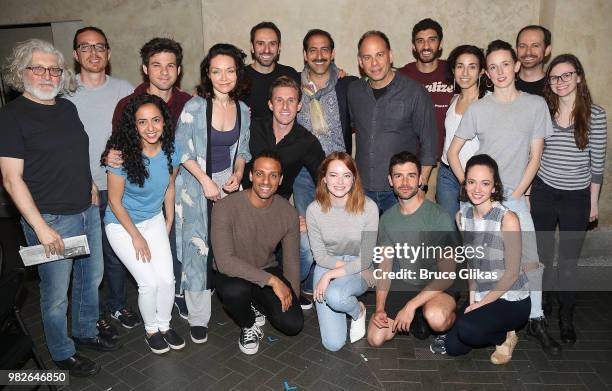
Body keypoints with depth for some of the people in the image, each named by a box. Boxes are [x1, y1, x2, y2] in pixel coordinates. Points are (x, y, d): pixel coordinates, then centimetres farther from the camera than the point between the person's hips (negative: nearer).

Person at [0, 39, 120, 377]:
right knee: (56, 293, 7)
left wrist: (89, 186, 11)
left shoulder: (67, 108, 9)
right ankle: (62, 353, 29)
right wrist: (41, 228, -18)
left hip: (87, 211, 7)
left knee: (91, 277, 19)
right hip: (51, 220, -7)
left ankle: (86, 332, 41)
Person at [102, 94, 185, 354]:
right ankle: (151, 330, 21)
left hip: (154, 220, 4)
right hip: (122, 224, -4)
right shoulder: (123, 155, -25)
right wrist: (136, 237, -10)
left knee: (167, 279, -5)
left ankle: (165, 325, 23)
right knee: (149, 283, -8)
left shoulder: (171, 152, -12)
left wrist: (169, 222, 11)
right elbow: (115, 201, -15)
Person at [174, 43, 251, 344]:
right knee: (198, 247, 1)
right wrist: (206, 181, -15)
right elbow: (182, 151, -10)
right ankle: (198, 317, 14)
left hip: (227, 181, 4)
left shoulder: (242, 110, 2)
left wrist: (237, 174, -6)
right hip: (196, 182, -3)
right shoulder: (195, 107, -12)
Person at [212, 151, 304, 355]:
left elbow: (292, 261, 1)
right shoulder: (226, 207, -24)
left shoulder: (288, 213, -10)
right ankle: (248, 325, -1)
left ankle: (258, 305, 18)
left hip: (268, 271, 3)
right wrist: (272, 280, -32)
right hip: (231, 274, -2)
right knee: (235, 290, -38)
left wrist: (291, 299, -3)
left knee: (293, 324, -17)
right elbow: (224, 262, -30)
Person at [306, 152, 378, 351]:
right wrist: (346, 264, -16)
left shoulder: (368, 207, -17)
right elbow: (320, 256, -4)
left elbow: (366, 258, -14)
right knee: (333, 344, -6)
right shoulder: (314, 210, -12)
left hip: (358, 271, -1)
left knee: (334, 296, -36)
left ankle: (358, 310, 1)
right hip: (326, 266, 2)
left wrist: (330, 275, -20)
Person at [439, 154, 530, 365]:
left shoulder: (507, 219, -20)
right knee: (452, 346, -4)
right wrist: (472, 298, 0)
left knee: (467, 329, -29)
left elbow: (512, 273, -15)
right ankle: (496, 329, 22)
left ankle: (506, 336, 4)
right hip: (480, 296, 6)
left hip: (512, 300, -6)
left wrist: (481, 303, -14)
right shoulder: (461, 216, -1)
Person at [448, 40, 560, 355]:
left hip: (515, 196, 0)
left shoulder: (535, 104, 2)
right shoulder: (477, 109, 1)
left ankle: (536, 321, 16)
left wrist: (515, 195, -6)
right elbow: (452, 153, 3)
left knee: (530, 260, -3)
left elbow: (535, 156, 1)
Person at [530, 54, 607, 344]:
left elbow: (597, 161, 0)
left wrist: (594, 201, 2)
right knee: (541, 254, 12)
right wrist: (526, 192, 5)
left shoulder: (595, 115, -5)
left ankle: (566, 317, 24)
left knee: (569, 260, 7)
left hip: (577, 197, -1)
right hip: (543, 193, 1)